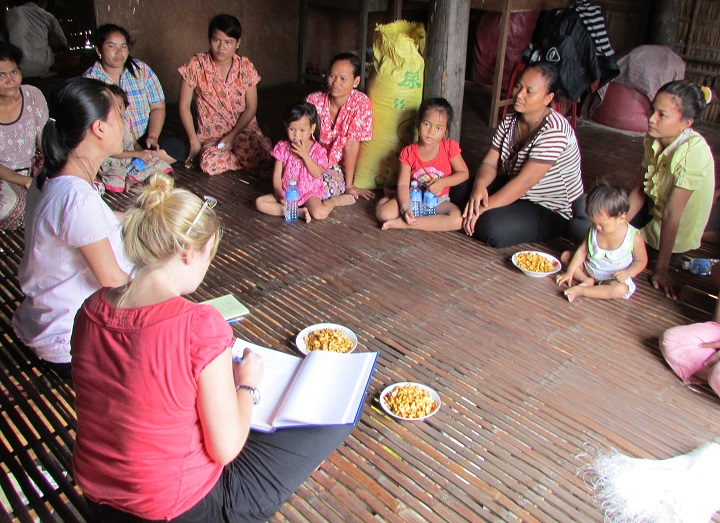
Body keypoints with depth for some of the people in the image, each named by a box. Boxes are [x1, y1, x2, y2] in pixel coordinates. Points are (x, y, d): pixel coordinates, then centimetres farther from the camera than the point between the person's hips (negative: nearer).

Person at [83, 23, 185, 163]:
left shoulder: (141, 69, 4)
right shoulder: (90, 79, -4)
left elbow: (157, 107, 7)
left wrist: (152, 136, -13)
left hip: (144, 136, 3)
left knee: (176, 148, -23)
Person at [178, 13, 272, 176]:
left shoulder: (245, 66, -4)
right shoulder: (196, 65, -9)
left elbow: (251, 107, -4)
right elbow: (184, 106, -4)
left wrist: (231, 136, -15)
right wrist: (194, 142, -9)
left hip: (243, 128, 0)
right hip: (212, 132, 0)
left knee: (264, 160, -29)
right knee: (209, 164, -33)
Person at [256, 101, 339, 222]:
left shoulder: (318, 150, -9)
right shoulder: (282, 148, -3)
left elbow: (317, 174, -18)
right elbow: (277, 174, -3)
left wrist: (305, 155, -25)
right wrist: (278, 194, -17)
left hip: (309, 193, -4)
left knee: (320, 213, -34)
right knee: (259, 202, -18)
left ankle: (331, 202, 2)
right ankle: (298, 212, -21)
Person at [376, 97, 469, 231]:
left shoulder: (450, 147, -9)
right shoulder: (408, 153, -10)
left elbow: (463, 173, -3)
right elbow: (403, 184, -14)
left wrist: (442, 182, -20)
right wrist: (405, 209, -30)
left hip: (439, 201, 2)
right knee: (382, 212, -23)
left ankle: (405, 223, -25)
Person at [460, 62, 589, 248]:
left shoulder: (554, 130, -27)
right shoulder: (509, 121, -2)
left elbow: (525, 182, -31)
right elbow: (490, 163, -7)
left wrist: (483, 208, -31)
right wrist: (480, 185, -31)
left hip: (554, 211, -7)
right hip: (517, 190, 7)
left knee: (492, 228, -30)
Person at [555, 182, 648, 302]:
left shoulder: (634, 238, -20)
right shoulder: (593, 231, -9)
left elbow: (641, 261, -7)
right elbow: (582, 251, -3)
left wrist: (628, 272, -25)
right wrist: (569, 272, -9)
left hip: (615, 277, -4)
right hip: (588, 270, 4)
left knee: (621, 290, -36)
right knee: (565, 255, -2)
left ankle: (581, 290, -29)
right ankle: (586, 280, -16)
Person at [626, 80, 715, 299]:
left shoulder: (694, 152, -31)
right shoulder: (654, 139, -10)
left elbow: (671, 214, -31)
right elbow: (638, 192, -5)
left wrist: (661, 269, -25)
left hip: (674, 236, -7)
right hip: (654, 212, 7)